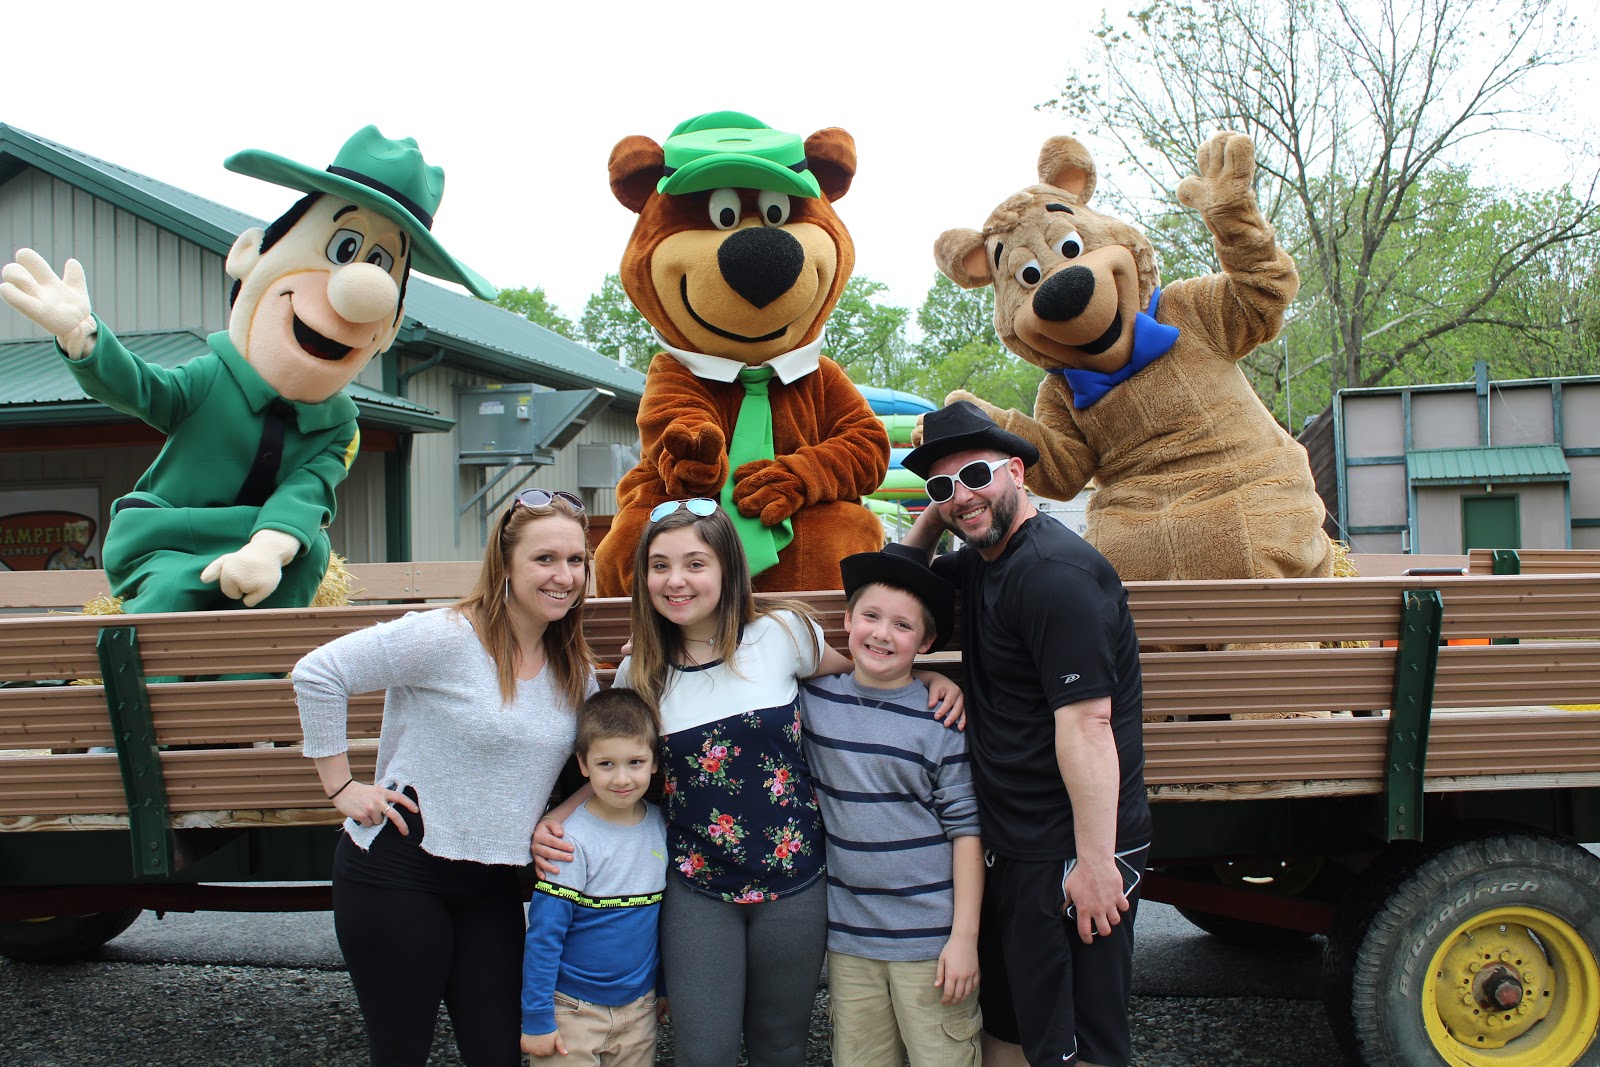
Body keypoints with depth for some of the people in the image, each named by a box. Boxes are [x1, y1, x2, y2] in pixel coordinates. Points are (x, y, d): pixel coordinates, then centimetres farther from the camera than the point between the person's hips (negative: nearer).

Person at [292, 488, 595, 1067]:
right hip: (398, 873, -6)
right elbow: (317, 674, -16)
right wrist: (341, 787, -13)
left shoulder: (575, 671, 4)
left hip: (491, 885, 6)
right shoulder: (446, 637, -16)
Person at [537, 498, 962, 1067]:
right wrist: (553, 821, -4)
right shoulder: (640, 674, -1)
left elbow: (855, 676, 11)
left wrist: (930, 677, -5)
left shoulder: (782, 632, -7)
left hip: (792, 878, -1)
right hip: (696, 887, 1)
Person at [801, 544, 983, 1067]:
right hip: (849, 936, 3)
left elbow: (966, 828, -7)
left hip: (932, 939, -3)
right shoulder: (814, 699, 1)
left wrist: (964, 936, -8)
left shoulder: (941, 718, -8)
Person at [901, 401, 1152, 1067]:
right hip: (1018, 849, 10)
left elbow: (1086, 722, -25)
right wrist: (933, 520, 6)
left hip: (1071, 855, -10)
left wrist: (1096, 860, -26)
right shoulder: (982, 562, 10)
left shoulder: (1053, 572, -21)